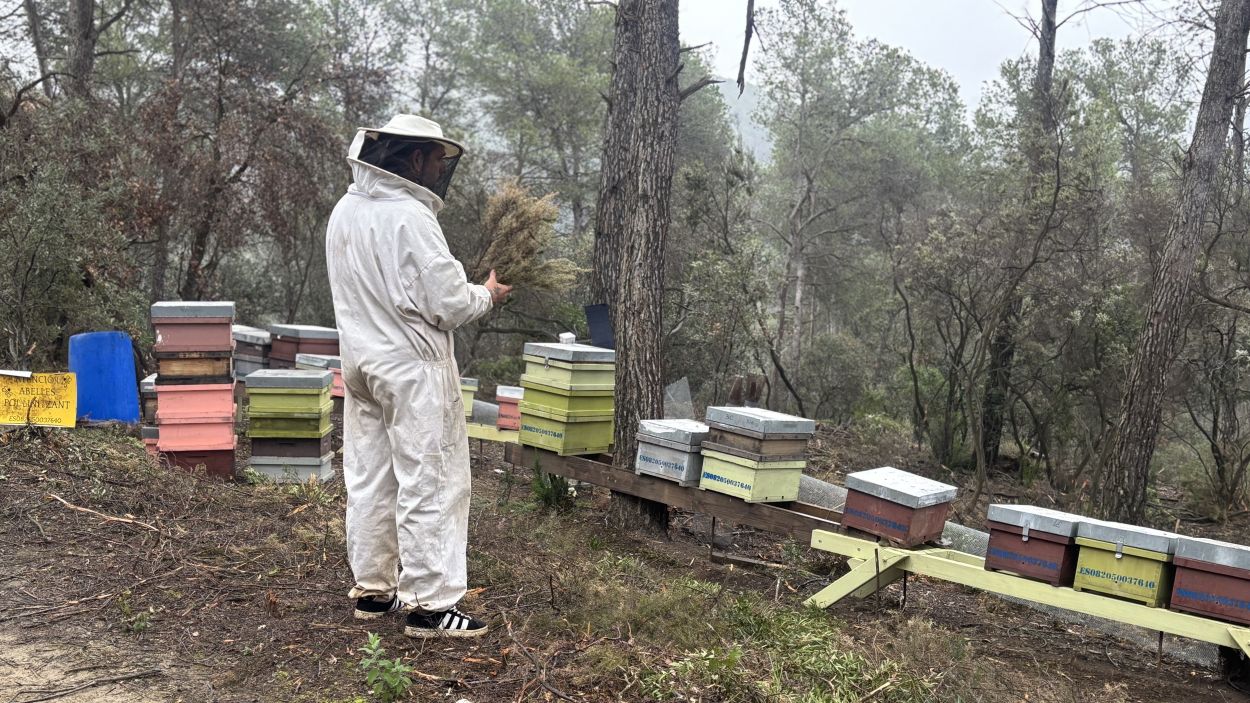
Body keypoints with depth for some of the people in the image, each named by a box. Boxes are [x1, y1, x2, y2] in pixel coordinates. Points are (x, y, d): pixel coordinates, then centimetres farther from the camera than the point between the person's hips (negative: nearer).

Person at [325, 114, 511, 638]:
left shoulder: (344, 212, 8)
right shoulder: (410, 217, -18)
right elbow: (448, 304, -18)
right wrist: (488, 295, 1)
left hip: (361, 362, 9)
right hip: (412, 367, -8)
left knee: (368, 481, 14)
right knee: (430, 485, -1)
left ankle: (372, 590, 25)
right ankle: (428, 604, 3)